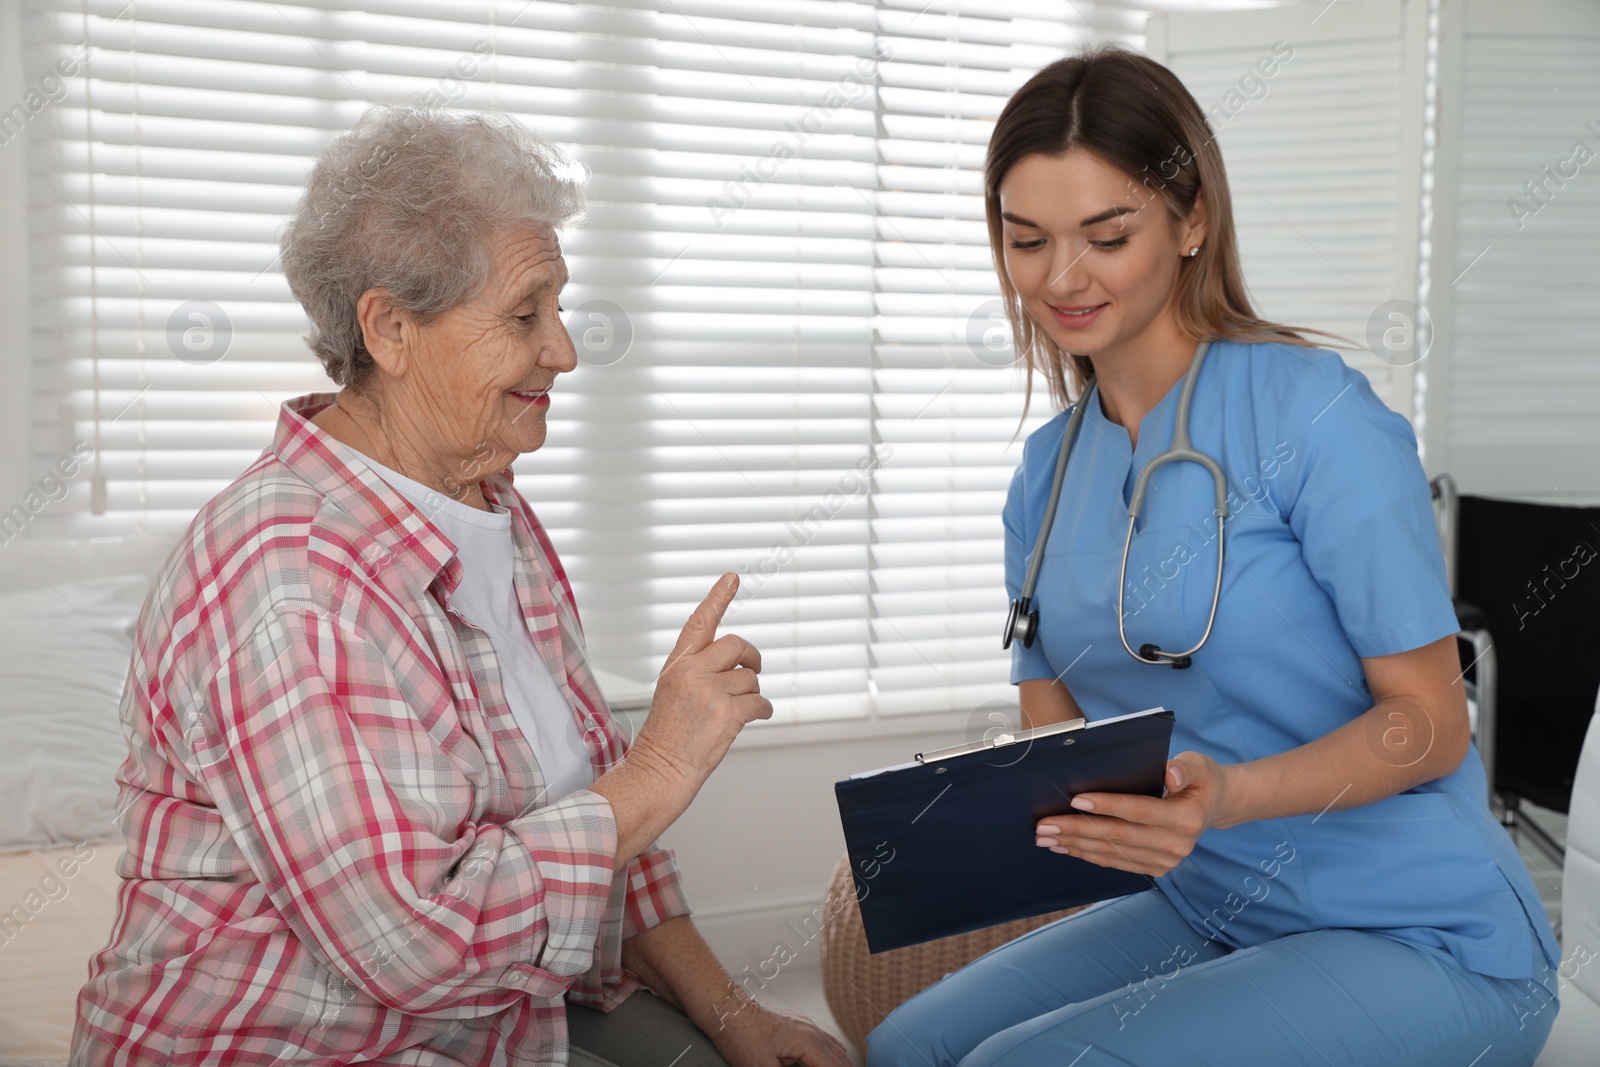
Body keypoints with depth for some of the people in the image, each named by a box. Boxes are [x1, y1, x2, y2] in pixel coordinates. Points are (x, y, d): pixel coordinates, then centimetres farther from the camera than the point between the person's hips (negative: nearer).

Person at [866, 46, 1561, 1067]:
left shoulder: (1314, 413, -15)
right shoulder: (1047, 470, 6)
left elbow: (1430, 721, -13)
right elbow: (1050, 725, 9)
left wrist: (1227, 795, -31)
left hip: (1427, 944, -6)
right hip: (1204, 913, 6)